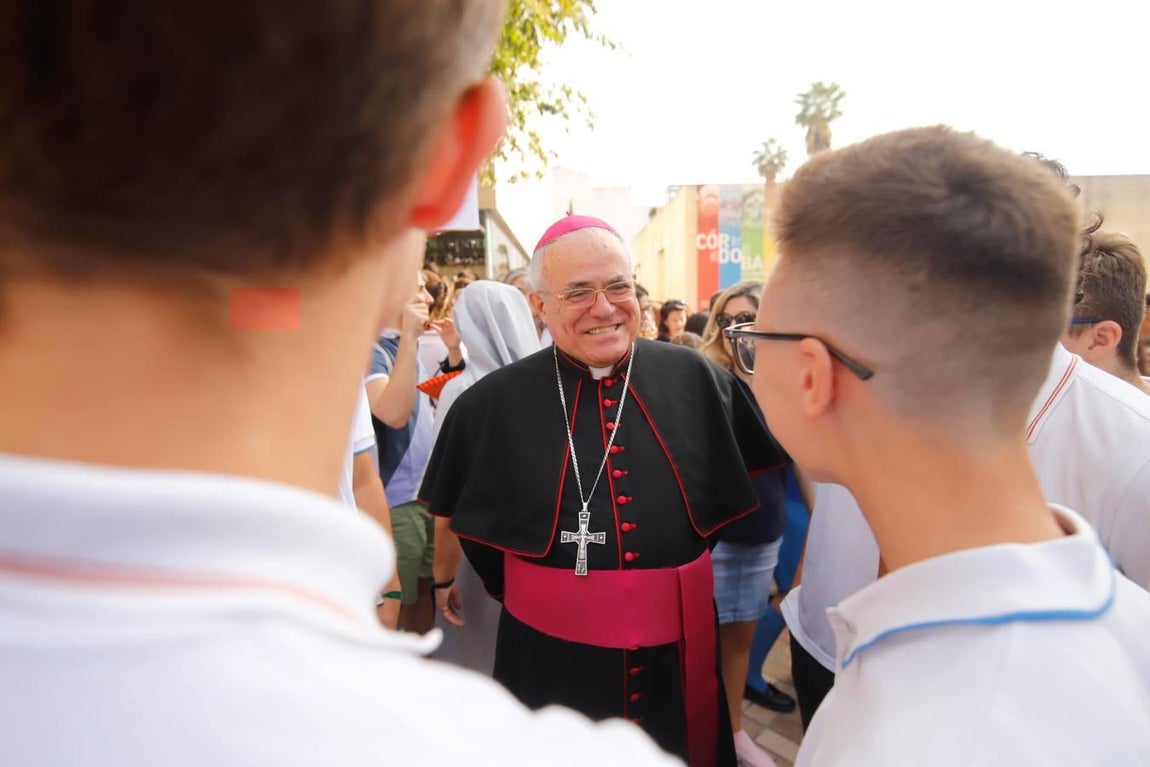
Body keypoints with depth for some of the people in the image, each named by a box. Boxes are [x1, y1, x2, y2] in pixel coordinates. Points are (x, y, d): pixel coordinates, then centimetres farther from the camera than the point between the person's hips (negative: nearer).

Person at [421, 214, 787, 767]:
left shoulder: (693, 377, -5)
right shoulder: (493, 401, -10)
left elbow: (756, 468, 13)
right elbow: (452, 509, 7)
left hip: (678, 643, 2)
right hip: (552, 651, -1)